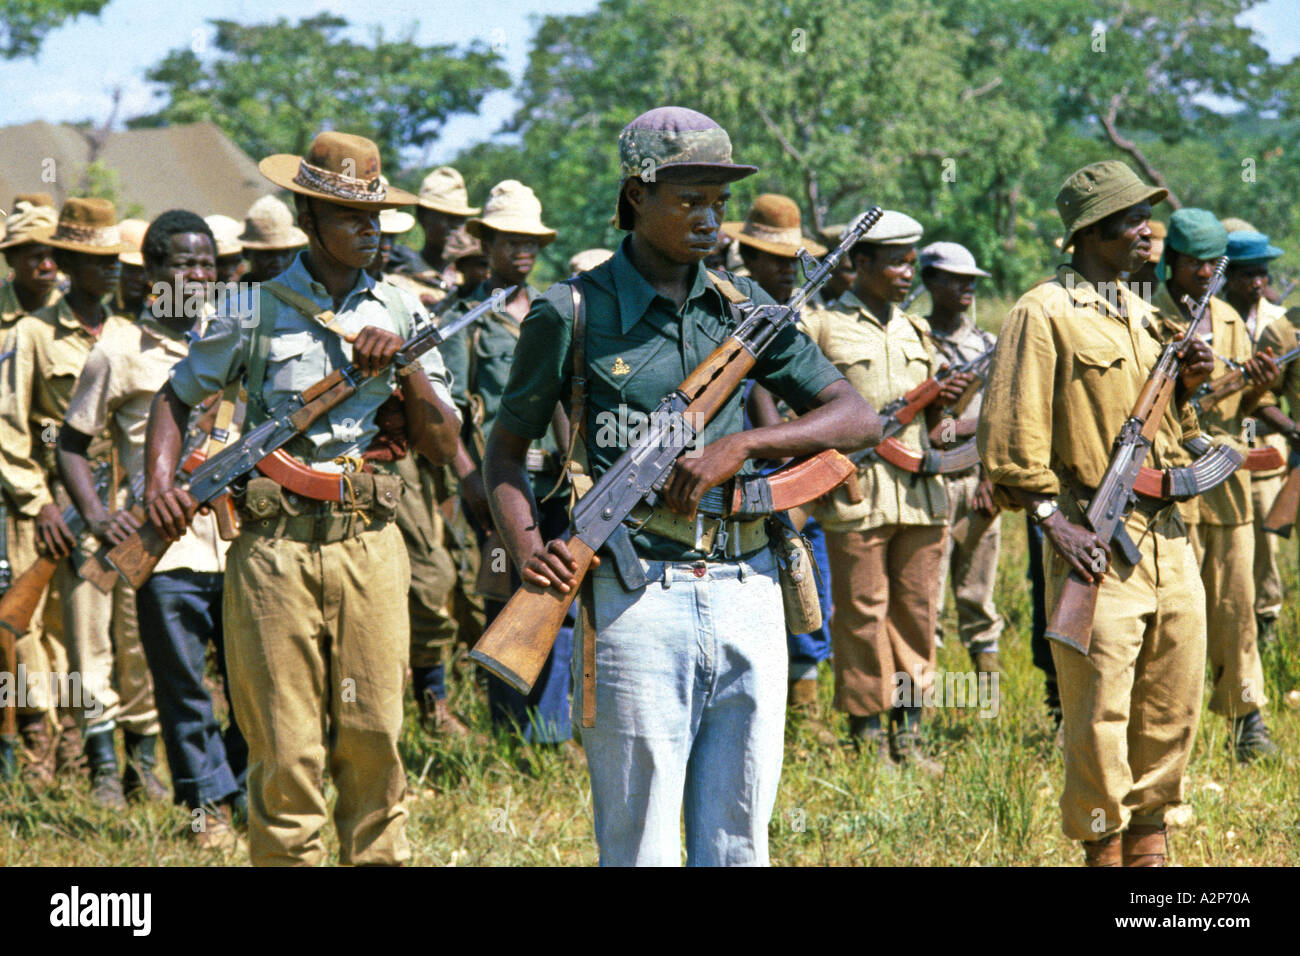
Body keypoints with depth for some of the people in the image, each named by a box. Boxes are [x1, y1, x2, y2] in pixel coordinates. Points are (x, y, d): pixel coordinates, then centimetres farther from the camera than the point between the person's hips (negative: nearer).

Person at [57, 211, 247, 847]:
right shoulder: (120, 348, 1)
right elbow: (72, 442, 6)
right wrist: (96, 515, -8)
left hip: (241, 543, 3)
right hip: (164, 547, -3)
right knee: (182, 688, 3)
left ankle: (250, 795, 22)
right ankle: (208, 806, 16)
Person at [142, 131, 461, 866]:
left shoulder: (402, 315, 12)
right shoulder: (256, 312, 5)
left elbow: (443, 446, 10)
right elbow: (177, 397, 14)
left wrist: (405, 364, -5)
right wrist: (161, 479, -3)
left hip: (371, 547, 2)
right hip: (274, 549, -2)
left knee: (374, 739, 2)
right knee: (285, 751, -3)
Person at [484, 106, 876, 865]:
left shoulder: (742, 309, 11)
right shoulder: (574, 315, 0)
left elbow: (858, 419, 6)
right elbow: (508, 445, 9)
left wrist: (742, 445, -9)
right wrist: (525, 545, -9)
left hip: (747, 596, 4)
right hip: (638, 600, -4)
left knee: (737, 844, 8)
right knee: (642, 848, -1)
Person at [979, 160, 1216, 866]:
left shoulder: (1142, 314, 17)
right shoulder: (1043, 314, -6)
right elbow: (1009, 435, -11)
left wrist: (1186, 385, 4)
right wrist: (1055, 521, -15)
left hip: (1168, 537, 7)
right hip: (1097, 544, -7)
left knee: (1174, 707, 10)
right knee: (1100, 711, -4)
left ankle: (1148, 838, 23)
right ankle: (1103, 848, 7)